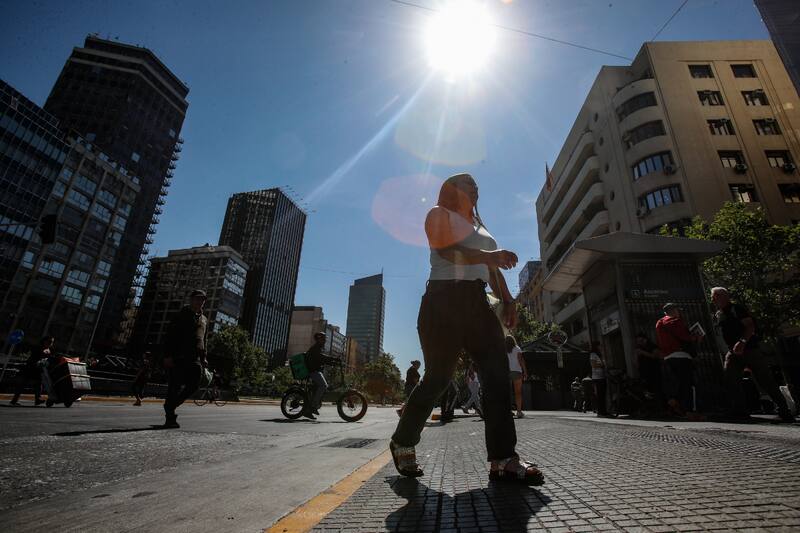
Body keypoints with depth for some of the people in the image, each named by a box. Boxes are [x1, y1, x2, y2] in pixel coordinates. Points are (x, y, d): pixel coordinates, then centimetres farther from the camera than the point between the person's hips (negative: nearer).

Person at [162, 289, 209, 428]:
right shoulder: (182, 315, 2)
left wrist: (203, 358, 14)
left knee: (193, 385, -3)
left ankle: (170, 406, 17)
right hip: (178, 358, -5)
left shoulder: (204, 319, 21)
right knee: (175, 386, -3)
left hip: (195, 359, 6)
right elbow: (170, 335, -4)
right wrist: (168, 355, -13)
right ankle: (170, 417, 6)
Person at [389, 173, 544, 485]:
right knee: (438, 378, -4)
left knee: (497, 372, -7)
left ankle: (503, 459, -5)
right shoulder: (439, 214, 7)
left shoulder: (478, 226, 29)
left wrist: (507, 299, 9)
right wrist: (487, 255, -26)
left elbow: (493, 268, 23)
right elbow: (446, 250, -12)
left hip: (477, 303, 8)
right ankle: (402, 443, 17)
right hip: (444, 301, -7)